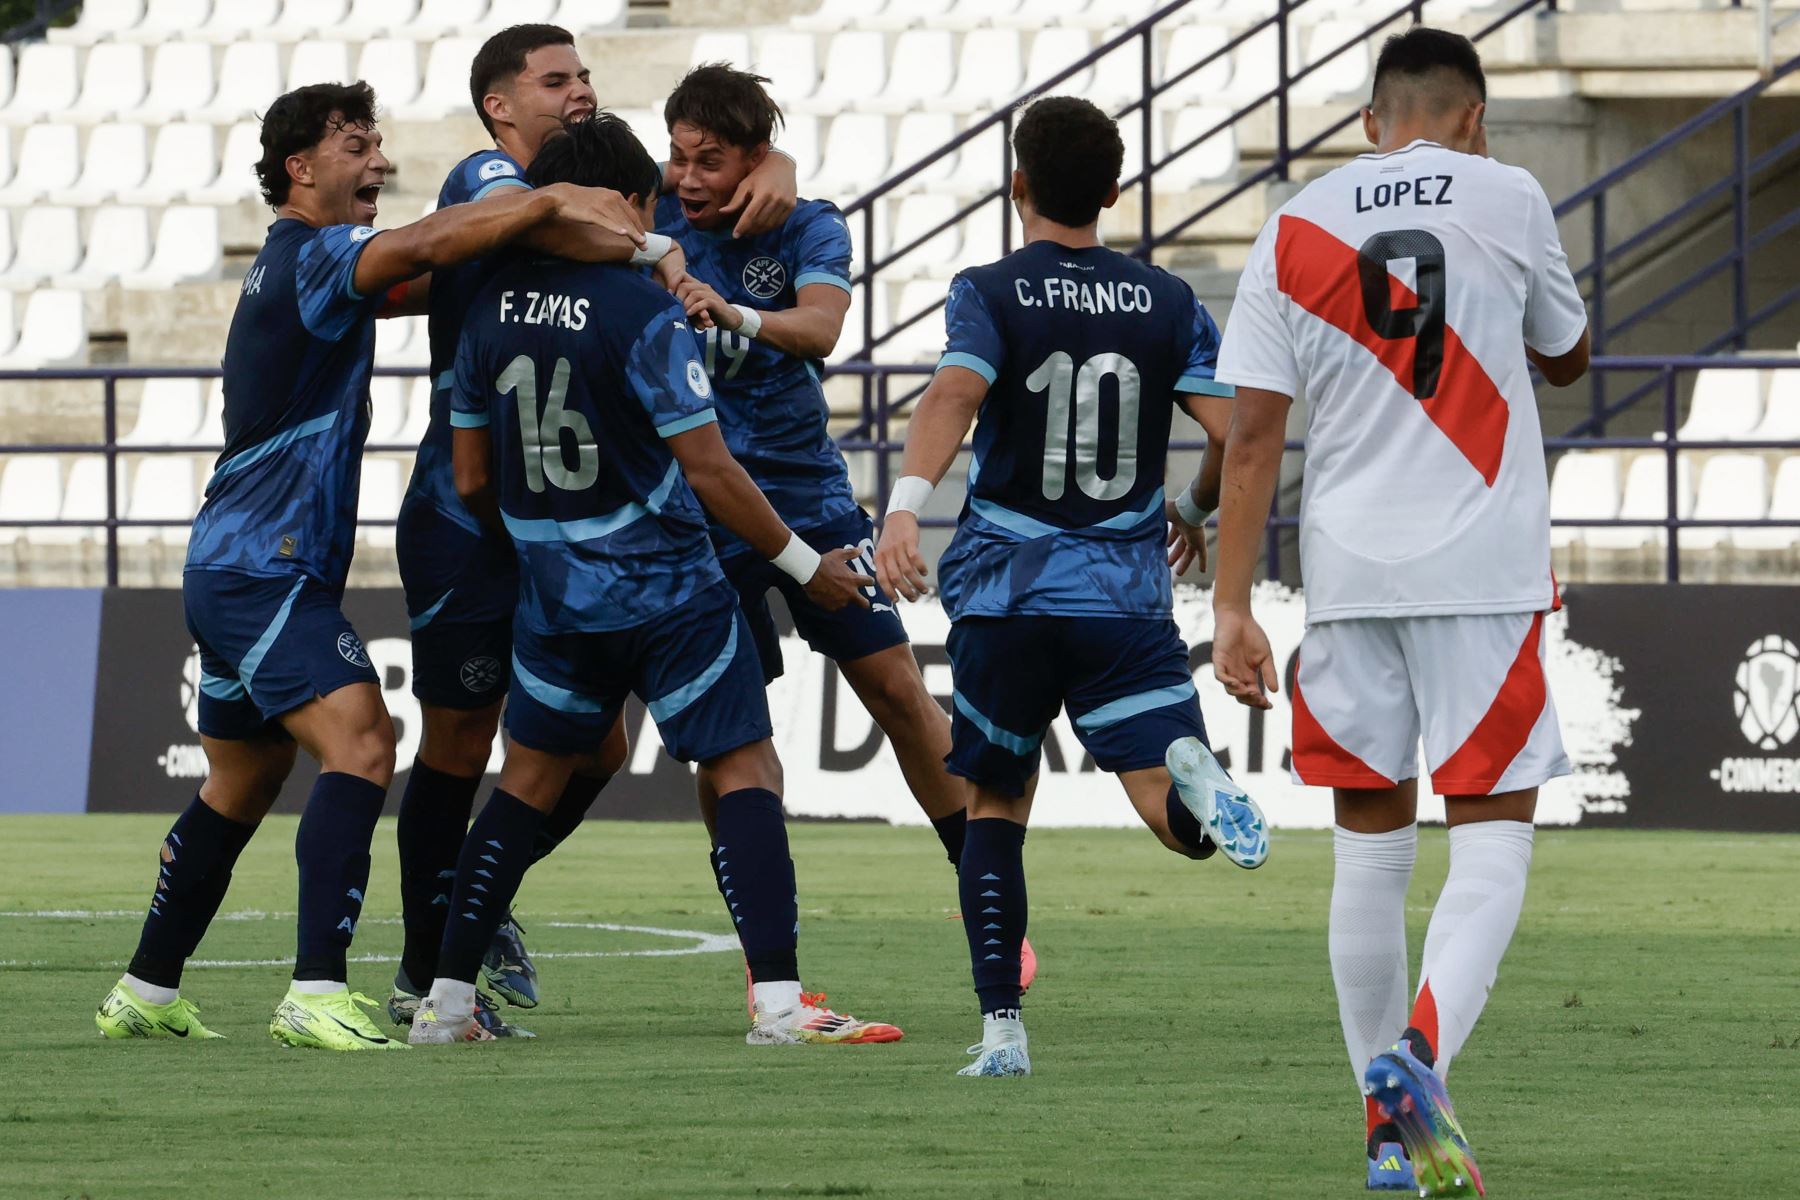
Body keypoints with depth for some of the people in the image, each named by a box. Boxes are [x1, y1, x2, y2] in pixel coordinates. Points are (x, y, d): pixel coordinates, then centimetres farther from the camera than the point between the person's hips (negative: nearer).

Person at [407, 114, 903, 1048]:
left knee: (529, 780, 17)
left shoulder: (493, 309, 2)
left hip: (554, 590, 5)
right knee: (746, 770, -1)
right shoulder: (644, 313, -15)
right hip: (667, 587, -5)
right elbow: (709, 470, -14)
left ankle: (446, 999, 15)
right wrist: (803, 562, -3)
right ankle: (779, 1001, -11)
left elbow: (471, 480, 7)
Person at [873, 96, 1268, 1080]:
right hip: (1127, 597, 0)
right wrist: (1194, 509, 22)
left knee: (996, 806, 17)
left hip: (1003, 593, 0)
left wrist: (907, 502, -34)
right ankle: (1189, 773, -42)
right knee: (1186, 829, -7)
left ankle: (1000, 1030, 8)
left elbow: (955, 391, -20)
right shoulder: (1168, 304, 7)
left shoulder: (991, 294, 0)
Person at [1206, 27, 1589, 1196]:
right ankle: (1423, 1050, -24)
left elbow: (1252, 432, 0)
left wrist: (1233, 605, 1)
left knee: (1373, 840, 12)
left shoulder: (1295, 230, 4)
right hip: (1484, 571, -3)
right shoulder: (1507, 199, -1)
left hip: (1348, 572, 3)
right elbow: (1567, 356, 15)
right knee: (1494, 834, 1)